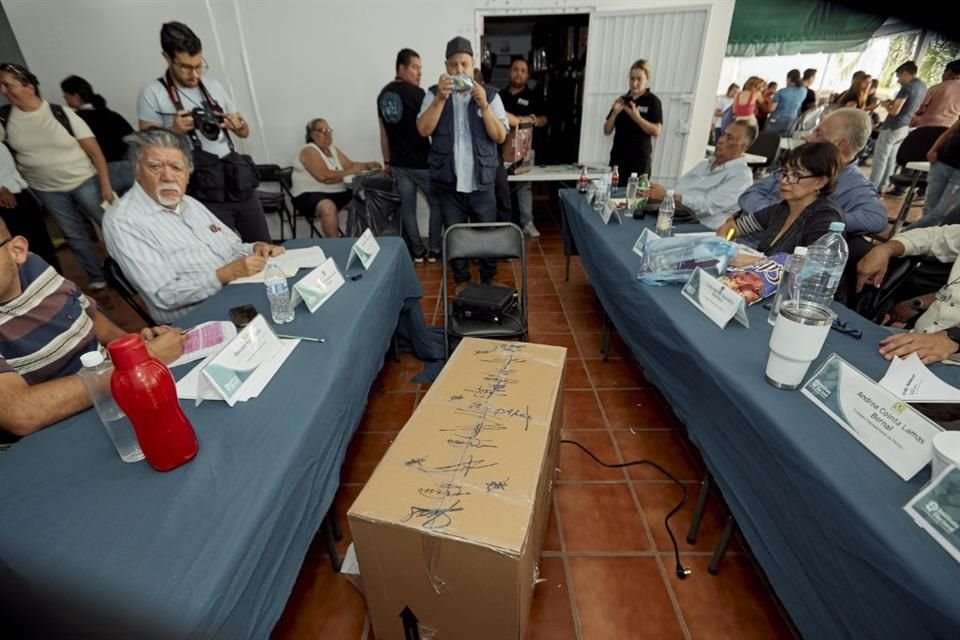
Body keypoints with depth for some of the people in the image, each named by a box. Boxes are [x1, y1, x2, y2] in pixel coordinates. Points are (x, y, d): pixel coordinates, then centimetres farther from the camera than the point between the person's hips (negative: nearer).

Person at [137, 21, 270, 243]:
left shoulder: (213, 85, 13)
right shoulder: (153, 93, 0)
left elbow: (245, 132, 18)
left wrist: (237, 125, -4)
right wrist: (174, 130, -17)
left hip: (241, 183, 5)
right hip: (206, 194, -4)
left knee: (264, 247, 9)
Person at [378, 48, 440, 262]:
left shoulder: (383, 94, 10)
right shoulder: (416, 92, -12)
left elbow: (384, 132, 14)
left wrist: (387, 161, 19)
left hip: (398, 163, 6)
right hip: (421, 162, -6)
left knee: (407, 206, 9)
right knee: (437, 203, 8)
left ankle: (417, 251, 15)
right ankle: (434, 250, 10)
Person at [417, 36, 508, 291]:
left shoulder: (490, 94, 2)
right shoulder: (434, 94, 2)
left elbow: (500, 136, -6)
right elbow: (423, 130, -10)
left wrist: (483, 105, -18)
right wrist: (441, 98, -20)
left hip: (481, 181, 0)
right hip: (448, 181, 1)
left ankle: (489, 280, 28)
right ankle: (461, 280, 30)